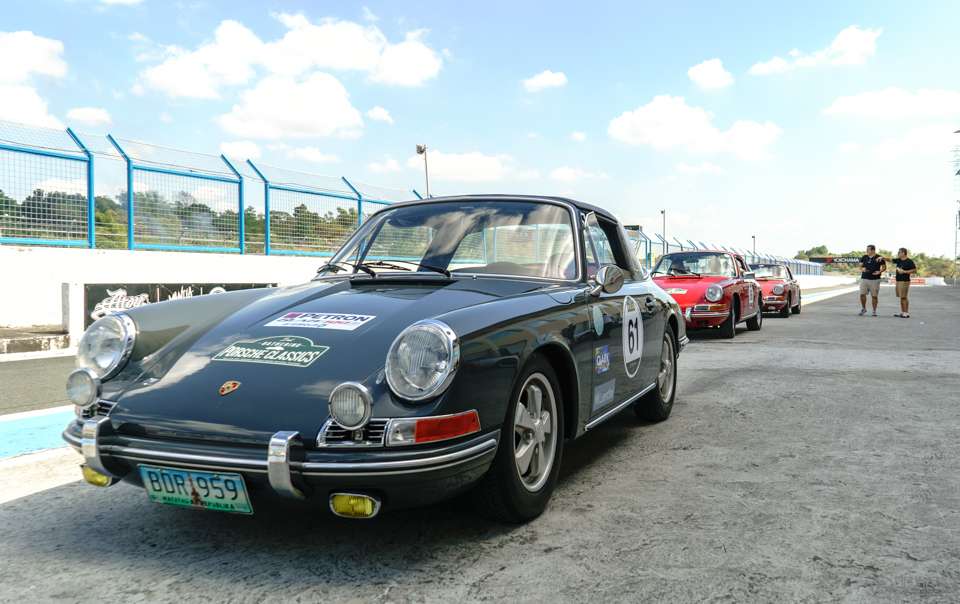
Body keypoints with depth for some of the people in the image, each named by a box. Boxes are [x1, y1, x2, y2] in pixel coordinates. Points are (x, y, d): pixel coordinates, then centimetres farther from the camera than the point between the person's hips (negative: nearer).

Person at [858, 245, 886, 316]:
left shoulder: (879, 258, -1)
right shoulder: (864, 257, 8)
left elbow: (884, 267, 4)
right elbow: (861, 265, 17)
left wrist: (880, 271, -13)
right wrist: (862, 269, -5)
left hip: (875, 279, -3)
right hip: (864, 279, 3)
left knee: (874, 296, 1)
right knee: (862, 294, -3)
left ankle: (874, 311, 13)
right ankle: (863, 309, 16)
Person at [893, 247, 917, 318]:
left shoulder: (909, 261, -9)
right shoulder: (898, 260, 13)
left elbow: (915, 270, -11)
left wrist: (904, 271, -17)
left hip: (905, 281, -8)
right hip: (898, 280, 8)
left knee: (904, 297, -8)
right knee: (901, 297, 10)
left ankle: (906, 313, -5)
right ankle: (902, 312, 15)